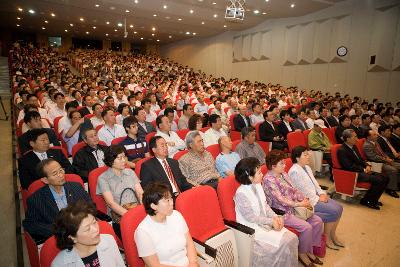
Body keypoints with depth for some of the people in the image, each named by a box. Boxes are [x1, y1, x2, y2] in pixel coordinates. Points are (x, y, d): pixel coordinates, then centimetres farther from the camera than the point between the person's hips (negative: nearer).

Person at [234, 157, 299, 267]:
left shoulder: (257, 185, 3)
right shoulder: (241, 193, -23)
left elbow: (265, 205, 10)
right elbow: (251, 217, -19)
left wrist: (276, 217, -6)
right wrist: (271, 221, -15)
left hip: (265, 222, 8)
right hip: (252, 227, -8)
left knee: (292, 238, -6)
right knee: (282, 243, -18)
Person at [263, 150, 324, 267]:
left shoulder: (283, 174, 8)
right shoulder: (269, 179, -19)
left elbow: (294, 190, 11)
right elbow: (280, 199, -23)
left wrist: (304, 199, -6)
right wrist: (299, 204, -19)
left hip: (293, 208, 9)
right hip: (282, 212, -9)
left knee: (317, 221, 0)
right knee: (306, 227, -20)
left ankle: (309, 250, 15)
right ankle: (302, 253, 7)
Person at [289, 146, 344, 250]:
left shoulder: (307, 167, 12)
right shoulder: (294, 172, -19)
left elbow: (314, 183, 15)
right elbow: (303, 190, -19)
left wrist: (322, 194, 0)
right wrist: (318, 199, -13)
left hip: (315, 196, 9)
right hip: (307, 201, -9)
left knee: (339, 207, -2)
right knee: (333, 211, -16)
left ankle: (332, 235, 12)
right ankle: (327, 238, 3)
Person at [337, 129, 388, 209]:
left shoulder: (354, 146, 12)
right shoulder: (342, 150, -17)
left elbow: (360, 160, 20)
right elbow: (349, 167, -21)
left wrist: (367, 166, 1)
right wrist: (363, 169, -14)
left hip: (362, 171, 10)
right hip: (354, 174, -10)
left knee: (384, 178, -1)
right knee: (378, 180, -22)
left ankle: (373, 200, 12)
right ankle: (366, 201, -5)